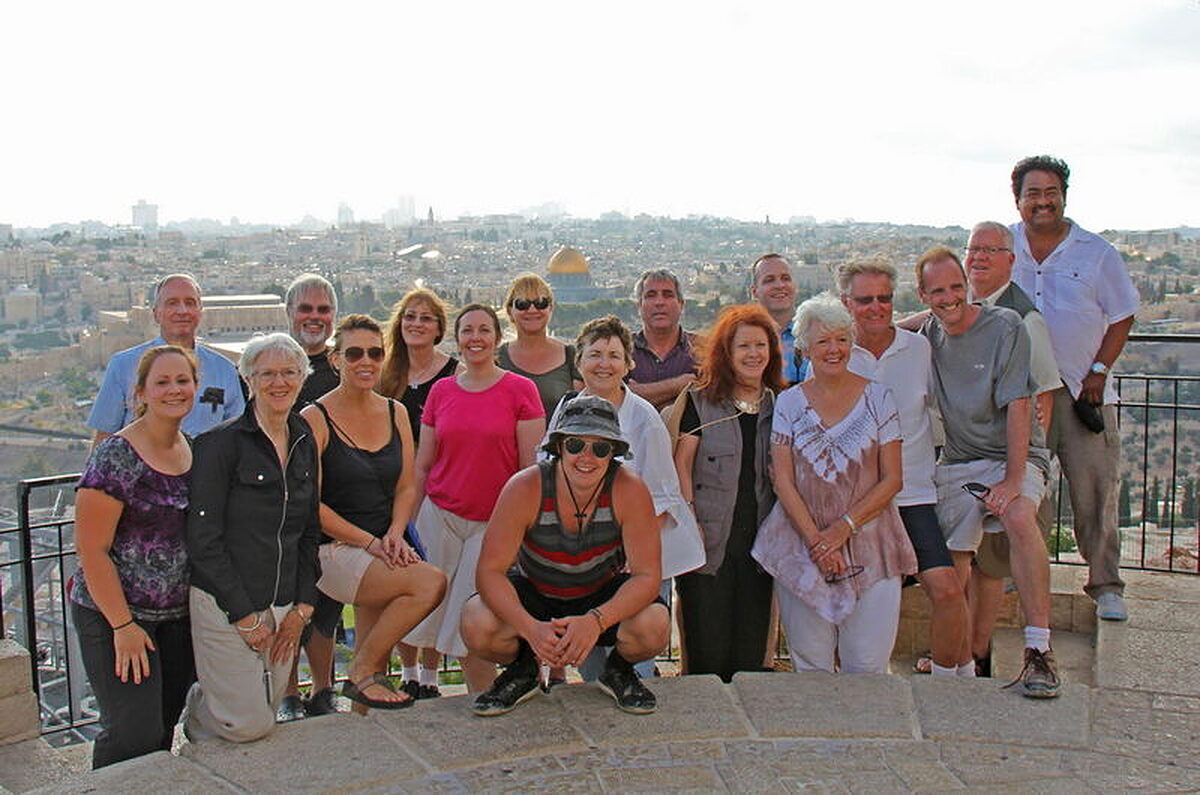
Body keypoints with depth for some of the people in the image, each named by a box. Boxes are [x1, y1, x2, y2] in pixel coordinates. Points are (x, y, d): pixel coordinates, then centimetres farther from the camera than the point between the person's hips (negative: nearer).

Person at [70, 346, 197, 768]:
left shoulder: (196, 450, 5)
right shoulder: (116, 456, -15)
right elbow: (92, 549, -16)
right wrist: (122, 626, -15)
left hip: (179, 616, 6)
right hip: (117, 617, -6)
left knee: (165, 725, 13)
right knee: (134, 735, -5)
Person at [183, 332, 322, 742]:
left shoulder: (305, 443, 7)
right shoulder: (220, 443, -12)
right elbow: (203, 541, -13)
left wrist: (302, 607, 4)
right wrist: (245, 616, -13)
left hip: (283, 606, 6)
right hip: (225, 603, -6)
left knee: (267, 711, 11)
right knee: (250, 723, -4)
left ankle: (205, 697, 39)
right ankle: (194, 722, 27)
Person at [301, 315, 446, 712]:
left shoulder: (395, 413, 10)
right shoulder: (315, 419, -7)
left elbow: (407, 487, 11)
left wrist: (395, 534, -8)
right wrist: (369, 542, -16)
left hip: (382, 550, 6)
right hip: (334, 549, -6)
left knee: (375, 667, 3)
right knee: (431, 582, -26)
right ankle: (361, 675, -8)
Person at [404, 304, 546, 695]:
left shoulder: (520, 390, -3)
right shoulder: (440, 392, 8)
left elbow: (532, 467, -4)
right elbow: (421, 465, 11)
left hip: (496, 523, -3)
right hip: (441, 516, 4)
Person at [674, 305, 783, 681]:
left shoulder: (780, 406, 12)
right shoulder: (700, 401, 2)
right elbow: (681, 462, -2)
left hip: (759, 537, 3)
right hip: (710, 537, -3)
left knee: (752, 650, 6)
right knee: (707, 650, -2)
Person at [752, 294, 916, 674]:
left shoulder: (878, 397, 4)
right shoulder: (789, 403, 6)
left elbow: (892, 479, 1)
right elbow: (783, 481, 1)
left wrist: (845, 527, -10)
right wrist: (815, 539, -11)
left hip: (869, 545, 0)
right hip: (801, 540, 1)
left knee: (867, 666, -1)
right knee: (810, 664, 2)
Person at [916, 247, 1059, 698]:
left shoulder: (1005, 327, -9)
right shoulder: (928, 335, 6)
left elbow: (1018, 406, -15)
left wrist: (1013, 480, -21)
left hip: (1011, 457, -5)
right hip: (956, 462, 5)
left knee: (1019, 517, -34)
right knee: (951, 564, 1)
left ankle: (1039, 651, -31)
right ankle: (962, 669, 19)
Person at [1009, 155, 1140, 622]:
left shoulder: (1096, 252, 0)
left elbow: (1121, 316, 3)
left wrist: (1099, 370, -6)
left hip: (1083, 390, -1)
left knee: (1095, 490, -1)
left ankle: (1106, 585, 12)